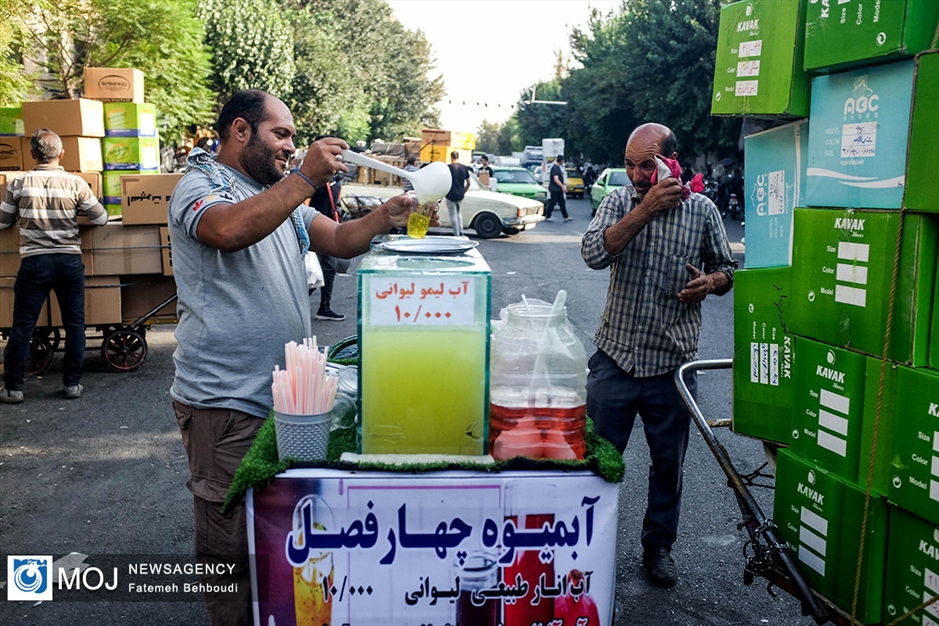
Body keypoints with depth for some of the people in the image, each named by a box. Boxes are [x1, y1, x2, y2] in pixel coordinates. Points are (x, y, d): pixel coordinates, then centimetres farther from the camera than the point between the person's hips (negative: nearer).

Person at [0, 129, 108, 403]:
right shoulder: (75, 184, -4)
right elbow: (101, 219, 3)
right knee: (74, 324, 10)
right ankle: (72, 383, 14)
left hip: (34, 262, 0)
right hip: (70, 261, 0)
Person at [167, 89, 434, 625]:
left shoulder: (281, 194, 17)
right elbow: (230, 231, -31)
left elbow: (338, 240, 10)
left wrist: (385, 218, -8)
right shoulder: (200, 187, -9)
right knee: (231, 543, 4)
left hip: (284, 394, 8)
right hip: (226, 401, -8)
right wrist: (306, 178, -27)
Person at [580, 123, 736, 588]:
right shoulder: (619, 201, 1)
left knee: (668, 463, 13)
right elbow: (594, 253, -17)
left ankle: (658, 547, 33)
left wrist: (710, 281, -11)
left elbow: (726, 268, 12)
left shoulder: (702, 210, 1)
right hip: (615, 357, 0)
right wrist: (646, 208, -22)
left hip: (672, 363, 1)